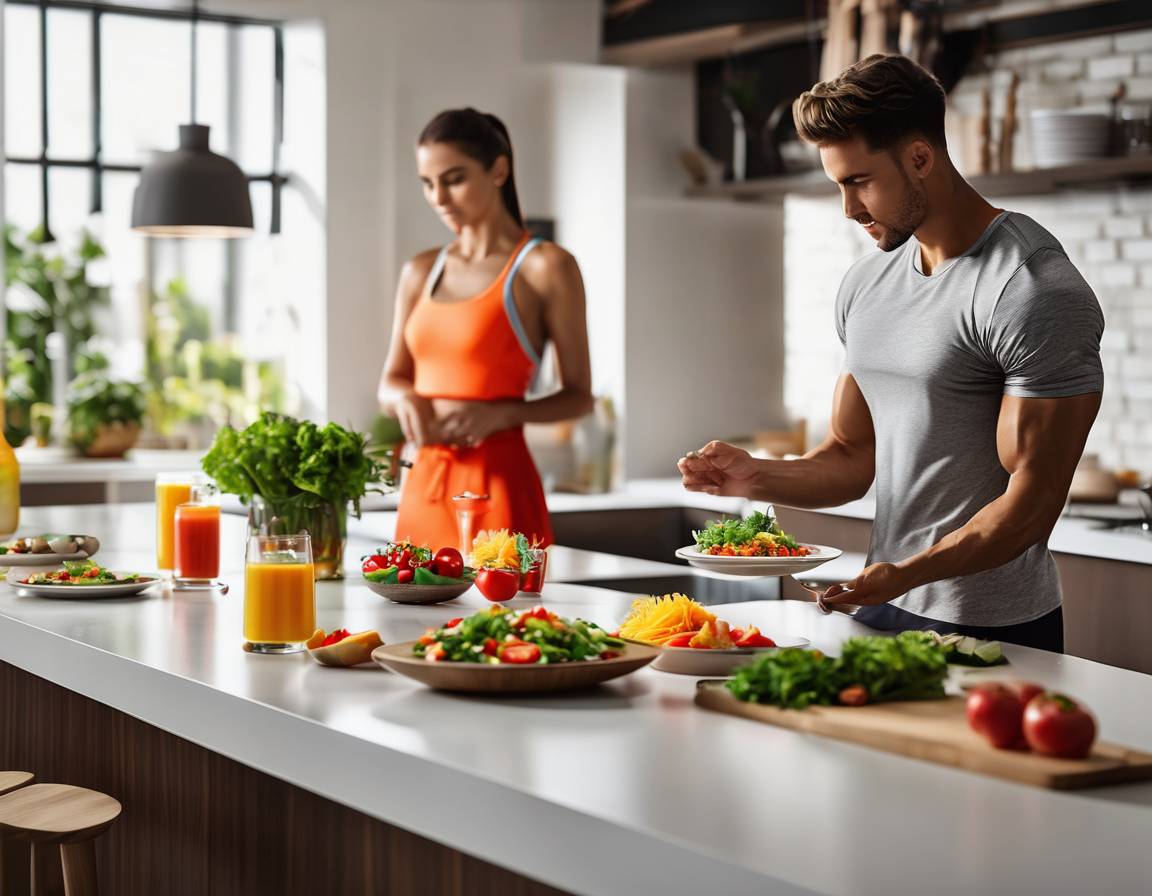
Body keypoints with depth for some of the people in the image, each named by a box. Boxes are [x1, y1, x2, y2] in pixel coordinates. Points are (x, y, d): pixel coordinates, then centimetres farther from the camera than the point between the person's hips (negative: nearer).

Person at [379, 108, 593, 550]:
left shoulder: (546, 267, -4)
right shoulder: (421, 273, 12)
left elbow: (579, 395, -1)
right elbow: (390, 383, 18)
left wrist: (501, 414, -17)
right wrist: (405, 399, -5)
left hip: (498, 484, -5)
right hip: (424, 483, 5)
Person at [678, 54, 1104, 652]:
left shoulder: (1037, 293, -18)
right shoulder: (866, 284, 7)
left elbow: (1031, 502, -20)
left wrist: (909, 573, -32)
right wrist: (756, 478, -6)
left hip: (994, 630, -7)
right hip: (883, 613, 7)